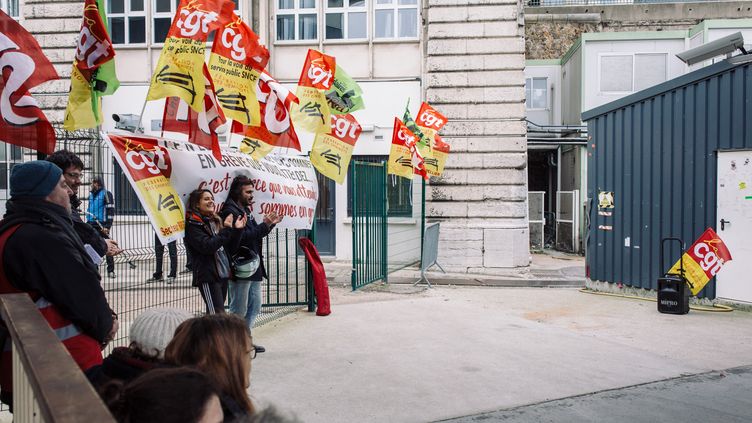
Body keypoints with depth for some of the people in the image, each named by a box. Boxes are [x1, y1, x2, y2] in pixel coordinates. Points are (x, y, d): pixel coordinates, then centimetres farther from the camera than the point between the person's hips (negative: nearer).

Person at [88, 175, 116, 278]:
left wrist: (107, 226, -17)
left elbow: (111, 211, -11)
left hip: (102, 225, -7)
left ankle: (111, 270, 0)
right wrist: (88, 223, 18)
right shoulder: (91, 194, 16)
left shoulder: (106, 194, -6)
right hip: (92, 225, 7)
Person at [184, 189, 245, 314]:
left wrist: (237, 230, 0)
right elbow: (207, 246, -22)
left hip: (223, 273, 8)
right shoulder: (192, 225, -7)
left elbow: (231, 247, 15)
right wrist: (226, 229, -19)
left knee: (213, 314, 12)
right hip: (208, 276, -8)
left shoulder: (216, 221, 16)